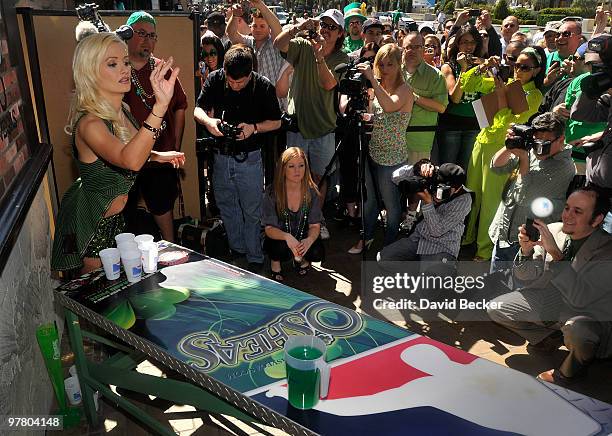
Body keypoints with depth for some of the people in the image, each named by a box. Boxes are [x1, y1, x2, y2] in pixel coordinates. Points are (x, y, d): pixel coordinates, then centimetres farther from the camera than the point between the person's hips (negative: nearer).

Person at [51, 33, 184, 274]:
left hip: (116, 215, 8)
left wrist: (156, 155, 3)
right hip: (92, 223, -8)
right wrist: (160, 106, -60)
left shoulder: (122, 110, -3)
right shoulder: (89, 123, -30)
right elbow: (130, 161, -51)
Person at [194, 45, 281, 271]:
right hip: (221, 157, 4)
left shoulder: (263, 86, -10)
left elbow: (276, 122, -2)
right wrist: (208, 121, -21)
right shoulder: (214, 79, -3)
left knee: (252, 212, 5)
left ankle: (255, 259, 20)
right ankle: (237, 250, 35)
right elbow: (198, 109, 2)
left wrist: (254, 128, -20)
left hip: (249, 159, -3)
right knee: (227, 208, 16)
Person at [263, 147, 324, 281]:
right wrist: (287, 237, -40)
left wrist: (309, 240, -34)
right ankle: (275, 261, 3)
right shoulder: (272, 192, -17)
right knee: (282, 248, -35)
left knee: (318, 252, -26)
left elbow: (315, 225, -10)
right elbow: (269, 228, -18)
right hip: (278, 239, -2)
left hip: (303, 239, 2)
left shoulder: (311, 192, -11)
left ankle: (300, 258, 11)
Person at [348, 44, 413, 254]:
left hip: (391, 158, -7)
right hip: (372, 152, 7)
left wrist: (372, 79, -37)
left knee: (391, 203, 7)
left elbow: (389, 105, -35)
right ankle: (367, 236, 41)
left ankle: (390, 245, 26)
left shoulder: (404, 90, -14)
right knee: (368, 198, 21)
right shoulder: (377, 87, 6)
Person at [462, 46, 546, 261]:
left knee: (490, 199, 1)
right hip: (481, 141, 6)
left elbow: (509, 123, -18)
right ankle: (468, 236, 33)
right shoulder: (503, 82, 8)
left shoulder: (534, 95, -6)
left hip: (501, 148, -6)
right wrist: (483, 67, -7)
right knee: (471, 193, 15)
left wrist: (501, 95, -20)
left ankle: (484, 249, 16)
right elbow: (466, 85, 7)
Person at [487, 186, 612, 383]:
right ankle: (548, 336, 17)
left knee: (576, 330, -38)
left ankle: (570, 369, -2)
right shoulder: (554, 230, -10)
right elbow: (525, 276, -1)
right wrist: (526, 250, -22)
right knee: (496, 309, -6)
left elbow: (580, 298, -34)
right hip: (552, 299, 5)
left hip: (590, 314, -5)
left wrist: (555, 253, -38)